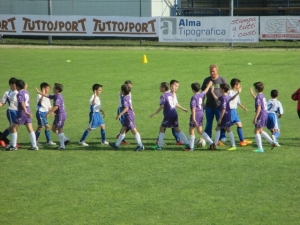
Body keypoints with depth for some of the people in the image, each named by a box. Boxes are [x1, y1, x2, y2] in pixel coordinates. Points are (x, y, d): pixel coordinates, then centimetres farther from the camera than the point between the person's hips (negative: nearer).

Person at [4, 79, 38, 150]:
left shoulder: (19, 94, -13)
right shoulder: (26, 92, 12)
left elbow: (22, 103, -24)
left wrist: (26, 112, -34)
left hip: (22, 113, -8)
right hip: (27, 112, 8)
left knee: (13, 127, 4)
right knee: (30, 129, 5)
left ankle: (13, 146, 6)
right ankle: (34, 146, 1)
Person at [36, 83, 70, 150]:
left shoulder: (58, 97, -20)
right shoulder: (55, 96, 10)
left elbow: (56, 107, -30)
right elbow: (48, 96, 21)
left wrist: (49, 113, -30)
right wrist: (39, 92, 21)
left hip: (61, 115, -10)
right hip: (58, 115, 10)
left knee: (60, 130, -2)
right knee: (54, 128, 15)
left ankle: (62, 145, 4)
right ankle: (65, 139, 19)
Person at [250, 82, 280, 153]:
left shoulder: (258, 97, -17)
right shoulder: (262, 95, 11)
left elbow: (259, 108, -24)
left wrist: (255, 118, -22)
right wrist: (252, 94, 45)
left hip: (261, 115, -9)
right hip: (265, 114, 9)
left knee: (256, 131, -1)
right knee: (260, 131, 20)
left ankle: (260, 148, -2)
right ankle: (272, 142, 17)